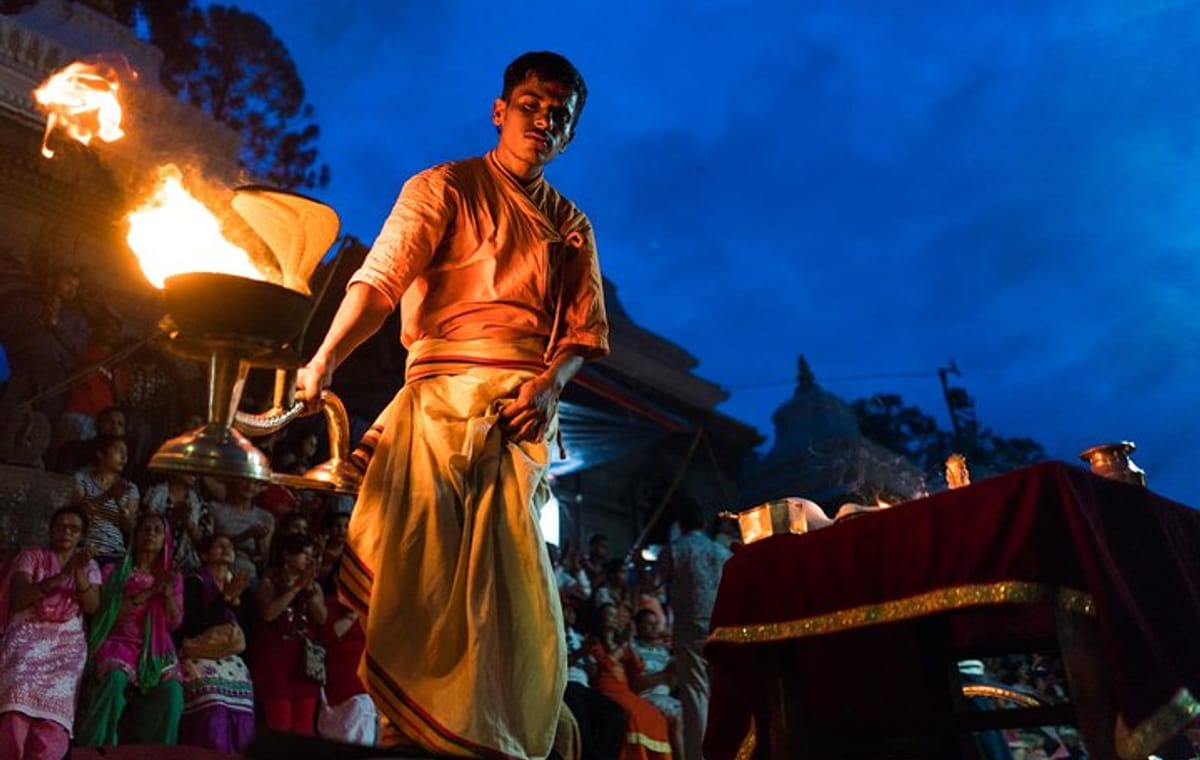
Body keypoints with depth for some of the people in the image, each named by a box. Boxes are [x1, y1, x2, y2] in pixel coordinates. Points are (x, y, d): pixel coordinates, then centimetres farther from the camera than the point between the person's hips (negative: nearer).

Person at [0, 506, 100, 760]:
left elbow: (92, 607, 4)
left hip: (67, 639, 1)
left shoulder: (89, 565, 18)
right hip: (28, 633, -1)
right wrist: (61, 575, -14)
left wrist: (79, 573, -10)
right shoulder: (31, 555, 12)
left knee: (55, 700, -27)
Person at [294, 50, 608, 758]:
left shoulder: (572, 226, 20)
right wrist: (324, 362, -24)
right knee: (421, 570, -8)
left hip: (529, 414, 4)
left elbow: (587, 329, 12)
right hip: (445, 397, -3)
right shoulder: (444, 188, 7)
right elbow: (380, 278, -8)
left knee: (516, 593, 0)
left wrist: (550, 383, -10)